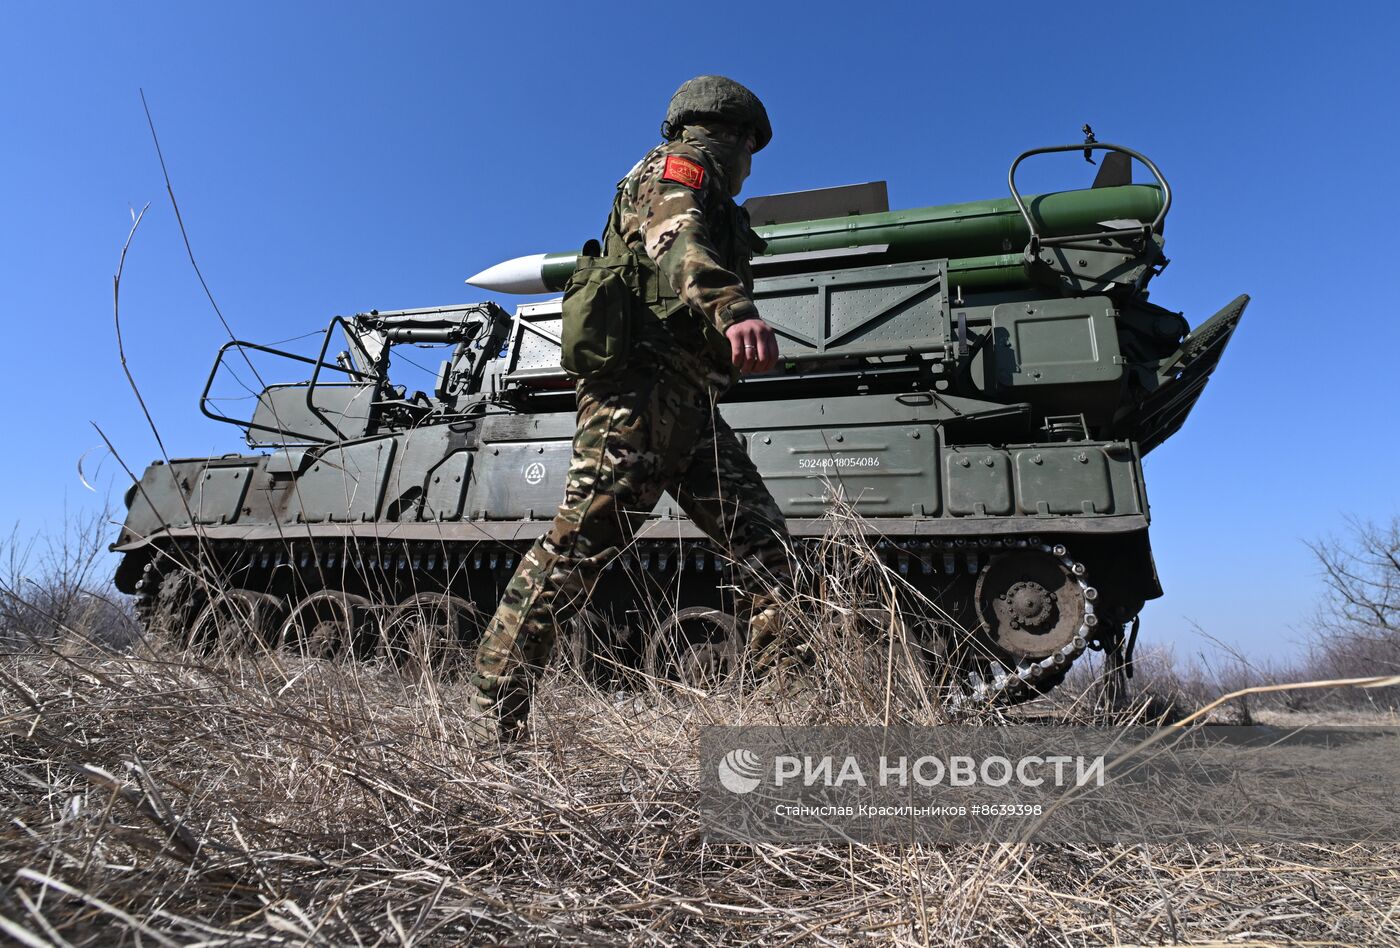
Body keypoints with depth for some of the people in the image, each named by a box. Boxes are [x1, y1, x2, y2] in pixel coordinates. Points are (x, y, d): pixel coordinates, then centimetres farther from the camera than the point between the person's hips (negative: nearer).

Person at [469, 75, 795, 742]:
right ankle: (493, 716, -5)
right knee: (579, 543, -13)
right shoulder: (678, 168, 6)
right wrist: (734, 311, -35)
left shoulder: (708, 203, 35)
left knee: (768, 550, 1)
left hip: (688, 408, 10)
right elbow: (679, 240, -17)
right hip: (645, 387, -10)